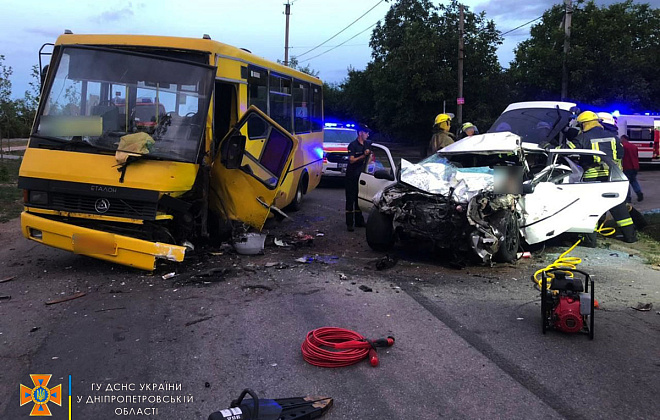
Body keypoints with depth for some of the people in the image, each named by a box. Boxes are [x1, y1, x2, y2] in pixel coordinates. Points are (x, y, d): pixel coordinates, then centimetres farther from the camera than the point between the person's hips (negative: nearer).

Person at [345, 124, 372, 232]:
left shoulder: (367, 144, 9)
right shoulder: (353, 145, -11)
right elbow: (351, 160, -18)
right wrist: (364, 155, -22)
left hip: (361, 175, 7)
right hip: (352, 175, -7)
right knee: (351, 199, -3)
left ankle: (359, 221, 20)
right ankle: (349, 223, -2)